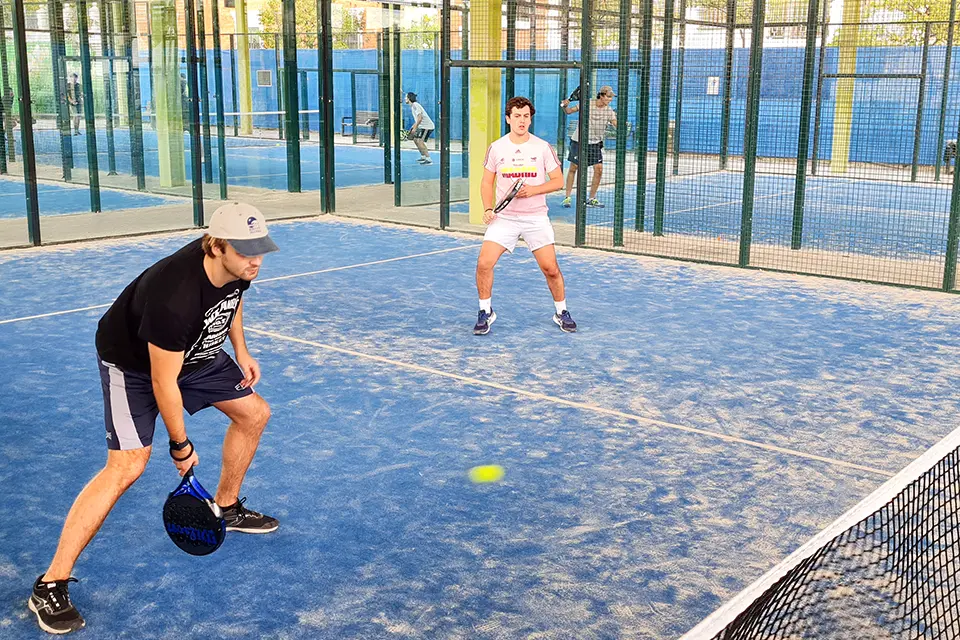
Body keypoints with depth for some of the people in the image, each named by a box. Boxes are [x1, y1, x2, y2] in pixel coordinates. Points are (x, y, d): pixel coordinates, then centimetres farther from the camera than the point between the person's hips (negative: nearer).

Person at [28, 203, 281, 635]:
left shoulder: (239, 267, -19)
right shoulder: (174, 297, -41)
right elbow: (163, 382, -31)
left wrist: (240, 351, 4)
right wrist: (180, 446, -18)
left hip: (194, 352, 8)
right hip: (132, 361, -8)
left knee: (254, 413, 10)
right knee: (128, 465, -20)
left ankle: (226, 508, 33)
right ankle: (50, 586, -11)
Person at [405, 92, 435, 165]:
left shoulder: (415, 105, -16)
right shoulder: (413, 106, 15)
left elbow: (420, 118, -25)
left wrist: (415, 128, -22)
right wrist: (412, 127, 20)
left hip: (427, 126, -11)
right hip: (423, 126, 11)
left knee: (420, 141, -19)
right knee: (415, 139, 19)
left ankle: (428, 159, -22)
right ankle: (423, 156, 27)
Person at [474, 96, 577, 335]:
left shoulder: (543, 147, -2)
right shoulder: (496, 148, 2)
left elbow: (558, 180, 1)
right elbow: (487, 183, 11)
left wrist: (534, 190, -16)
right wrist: (488, 209, -5)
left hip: (536, 218, -1)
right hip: (504, 218, 1)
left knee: (550, 268, -4)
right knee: (484, 263, -12)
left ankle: (561, 312, 19)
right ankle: (485, 312, 7)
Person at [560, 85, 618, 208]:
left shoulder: (609, 111, -4)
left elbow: (617, 126, -12)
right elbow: (569, 111, 1)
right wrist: (565, 106, -19)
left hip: (595, 144, 2)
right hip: (579, 141, -2)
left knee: (598, 169, -7)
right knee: (573, 168, 2)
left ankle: (591, 199, 7)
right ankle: (567, 197, 12)